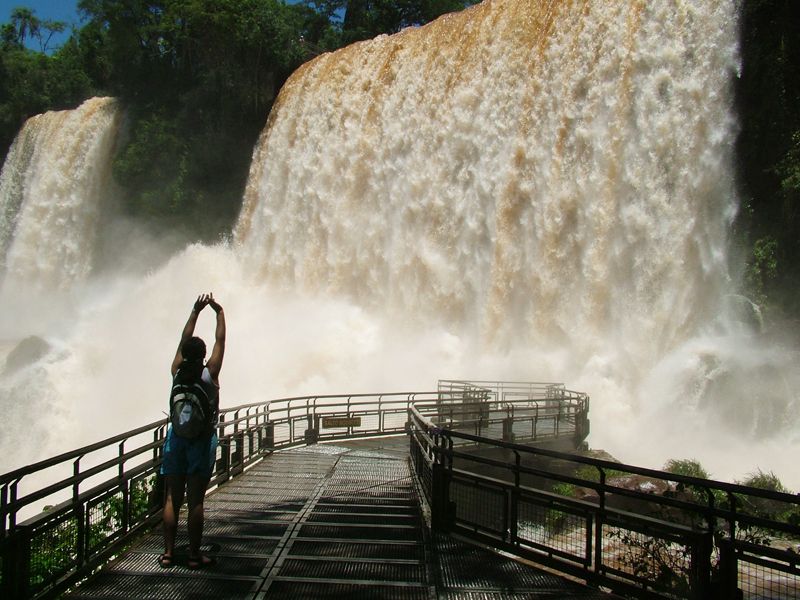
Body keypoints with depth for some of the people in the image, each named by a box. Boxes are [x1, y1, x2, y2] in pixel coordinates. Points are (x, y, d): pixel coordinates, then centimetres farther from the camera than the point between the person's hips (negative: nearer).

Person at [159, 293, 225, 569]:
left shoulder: (177, 373, -2)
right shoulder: (210, 374, -10)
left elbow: (183, 341, 9)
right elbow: (220, 341, 0)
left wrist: (195, 312, 16)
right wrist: (219, 313, 10)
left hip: (176, 438, 3)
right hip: (202, 440, -3)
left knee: (171, 498, 8)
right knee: (195, 500, 0)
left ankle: (168, 552, 14)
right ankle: (194, 555, 6)